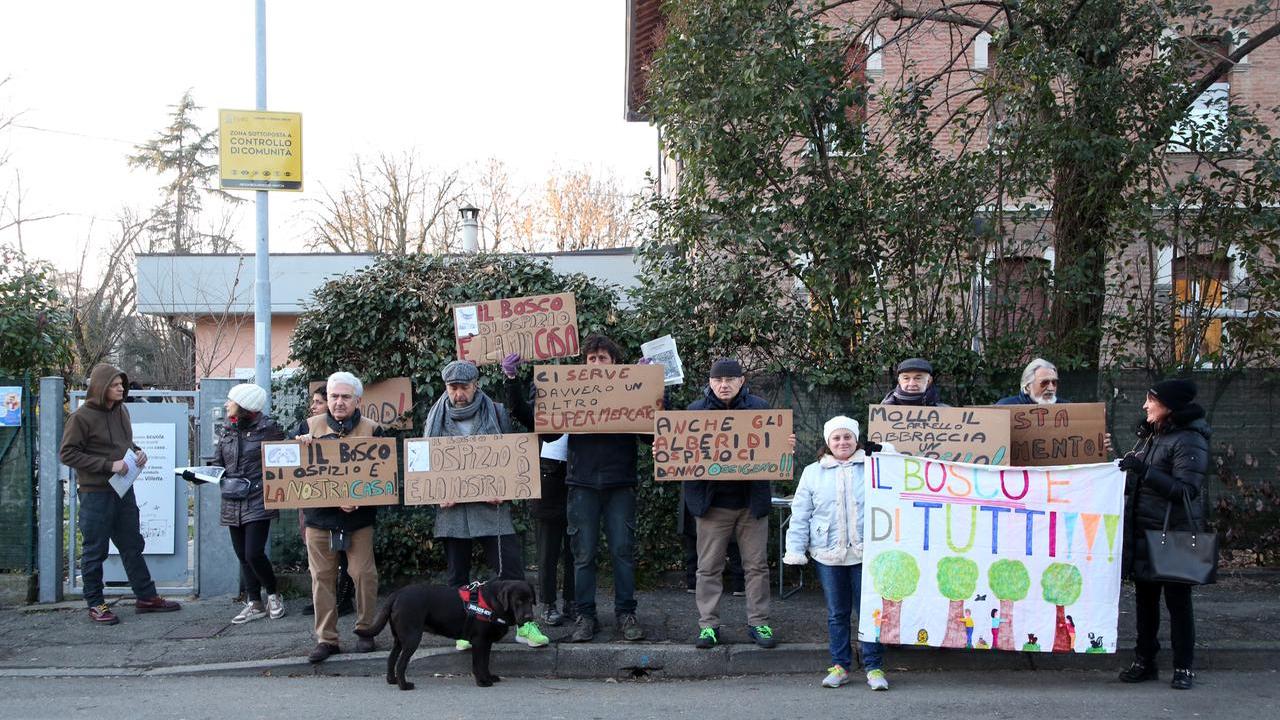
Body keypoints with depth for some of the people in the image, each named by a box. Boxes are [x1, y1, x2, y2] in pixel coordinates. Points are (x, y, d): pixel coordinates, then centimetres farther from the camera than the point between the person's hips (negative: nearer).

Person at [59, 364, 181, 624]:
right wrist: (108, 465, -20)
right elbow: (67, 454, -14)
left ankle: (146, 597, 21)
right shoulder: (82, 417, -13)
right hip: (95, 493, -7)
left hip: (123, 490, 7)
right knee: (95, 550, 3)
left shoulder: (121, 411, 8)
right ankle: (95, 605, 13)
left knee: (133, 545, 13)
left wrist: (137, 452, 0)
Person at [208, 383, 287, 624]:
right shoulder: (227, 430, 11)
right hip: (232, 503, 6)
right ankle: (254, 604, 18)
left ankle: (273, 595, 12)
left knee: (254, 554, -11)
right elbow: (217, 464, 14)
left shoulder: (267, 428, -6)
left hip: (258, 502, -6)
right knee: (243, 556, 9)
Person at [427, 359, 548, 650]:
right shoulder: (437, 418, 8)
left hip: (491, 505, -2)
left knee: (510, 566, -6)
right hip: (450, 507, 2)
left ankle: (523, 624, 0)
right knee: (457, 572, 7)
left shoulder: (496, 413, 3)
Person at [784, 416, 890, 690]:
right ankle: (839, 665, 19)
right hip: (828, 554, 2)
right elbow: (800, 514, 9)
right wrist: (795, 549, 3)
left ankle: (874, 667, 9)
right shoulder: (813, 473, 9)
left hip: (865, 553, -2)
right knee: (837, 613, 10)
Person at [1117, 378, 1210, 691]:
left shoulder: (1189, 441, -13)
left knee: (1177, 600, 0)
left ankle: (1184, 667, 9)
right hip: (1143, 532, 8)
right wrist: (1128, 469, 8)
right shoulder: (1151, 435, 13)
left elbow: (1186, 490, -22)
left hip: (1174, 535, -8)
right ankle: (1145, 661, 21)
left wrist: (1143, 470, -25)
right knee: (1145, 598, 12)